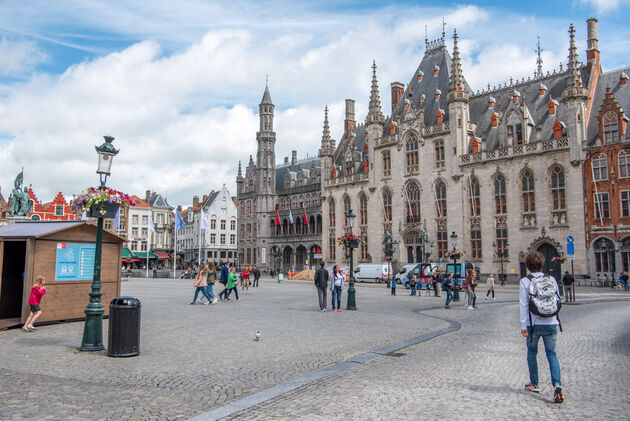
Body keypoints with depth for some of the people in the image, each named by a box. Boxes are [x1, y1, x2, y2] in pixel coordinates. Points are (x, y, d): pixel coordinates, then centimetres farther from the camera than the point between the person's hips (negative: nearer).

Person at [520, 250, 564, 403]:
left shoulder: (525, 282, -8)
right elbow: (558, 300, 7)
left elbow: (524, 305, -9)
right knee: (551, 353, 8)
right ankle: (557, 384, -11)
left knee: (532, 352, 16)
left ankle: (534, 384, 26)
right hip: (551, 323, 2)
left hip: (533, 324, -2)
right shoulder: (552, 280, 1)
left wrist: (524, 326, -5)